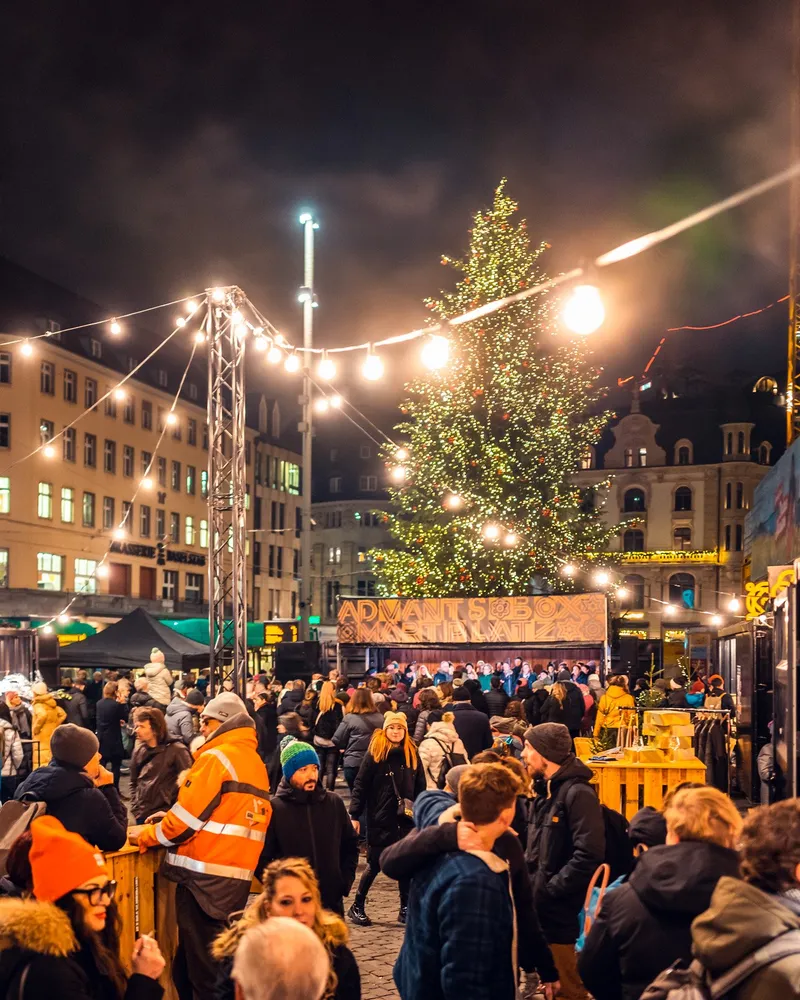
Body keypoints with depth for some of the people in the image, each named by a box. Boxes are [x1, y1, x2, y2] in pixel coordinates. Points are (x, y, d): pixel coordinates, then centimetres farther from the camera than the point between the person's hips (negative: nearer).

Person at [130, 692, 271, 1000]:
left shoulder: (216, 758, -10)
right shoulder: (255, 763, 14)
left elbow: (187, 817, -11)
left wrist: (146, 835, 5)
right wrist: (168, 821, 16)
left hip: (205, 874, -8)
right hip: (237, 873, 8)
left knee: (202, 964, 0)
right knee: (221, 962, 17)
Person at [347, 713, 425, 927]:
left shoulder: (412, 754, 6)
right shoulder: (374, 753, -5)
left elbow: (420, 787, 11)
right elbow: (360, 786, -5)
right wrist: (355, 815, -9)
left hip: (406, 819, 4)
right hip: (380, 819, -3)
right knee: (375, 864, 3)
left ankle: (405, 909, 18)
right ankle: (357, 907, 19)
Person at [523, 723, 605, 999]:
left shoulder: (578, 793, -16)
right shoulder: (545, 789, 13)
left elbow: (588, 855, -25)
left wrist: (548, 890, -20)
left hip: (564, 914, -9)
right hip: (543, 910, 9)